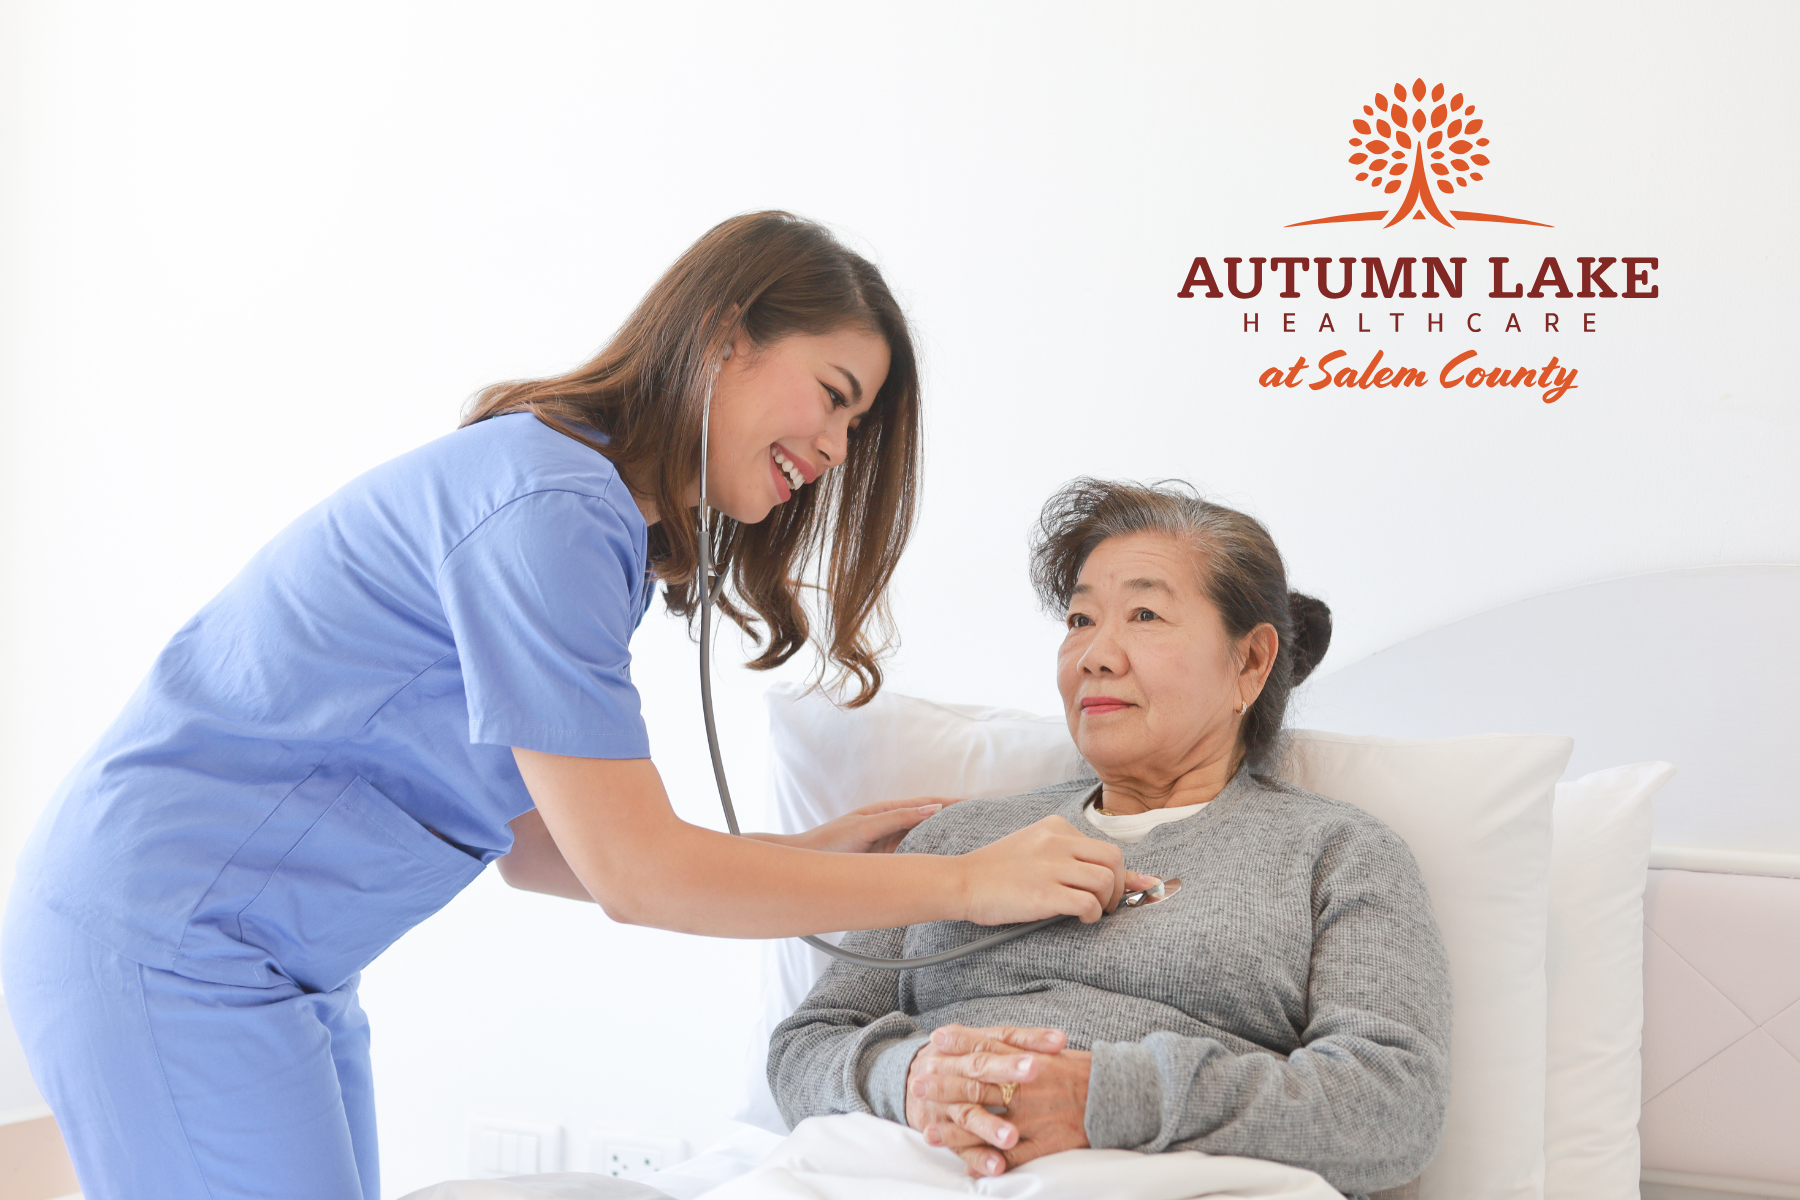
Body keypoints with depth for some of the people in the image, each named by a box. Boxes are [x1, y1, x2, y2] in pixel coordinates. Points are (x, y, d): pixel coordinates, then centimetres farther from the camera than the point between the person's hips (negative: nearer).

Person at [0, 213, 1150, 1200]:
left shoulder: (593, 516, 11)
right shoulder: (546, 508, -21)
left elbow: (534, 840, 10)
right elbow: (635, 873, -22)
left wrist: (816, 855, 4)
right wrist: (964, 884, -16)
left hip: (274, 961, 10)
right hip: (167, 947, -10)